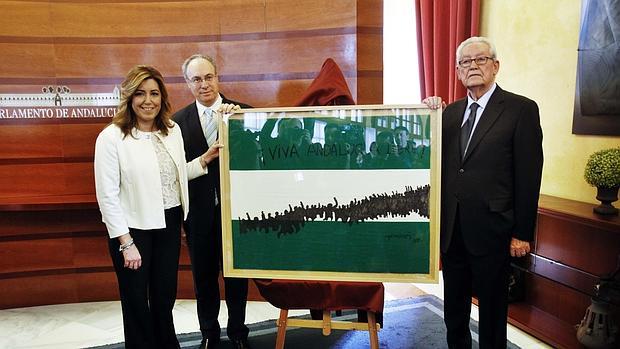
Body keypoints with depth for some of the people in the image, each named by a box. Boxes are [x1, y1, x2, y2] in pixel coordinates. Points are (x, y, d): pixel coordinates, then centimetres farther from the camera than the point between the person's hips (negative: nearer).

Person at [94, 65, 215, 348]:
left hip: (170, 225, 5)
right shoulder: (111, 137, -14)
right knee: (137, 303, 13)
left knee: (165, 296, 20)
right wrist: (126, 243, -14)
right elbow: (107, 196, -14)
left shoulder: (172, 129, 3)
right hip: (134, 229, -5)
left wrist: (206, 157, 0)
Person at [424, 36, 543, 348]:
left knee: (492, 308, 13)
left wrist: (522, 234, -9)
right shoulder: (450, 112, 9)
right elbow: (440, 165, 6)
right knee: (454, 309, 19)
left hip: (491, 229, -4)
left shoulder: (521, 109, -6)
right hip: (452, 229, 5)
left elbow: (528, 176, -8)